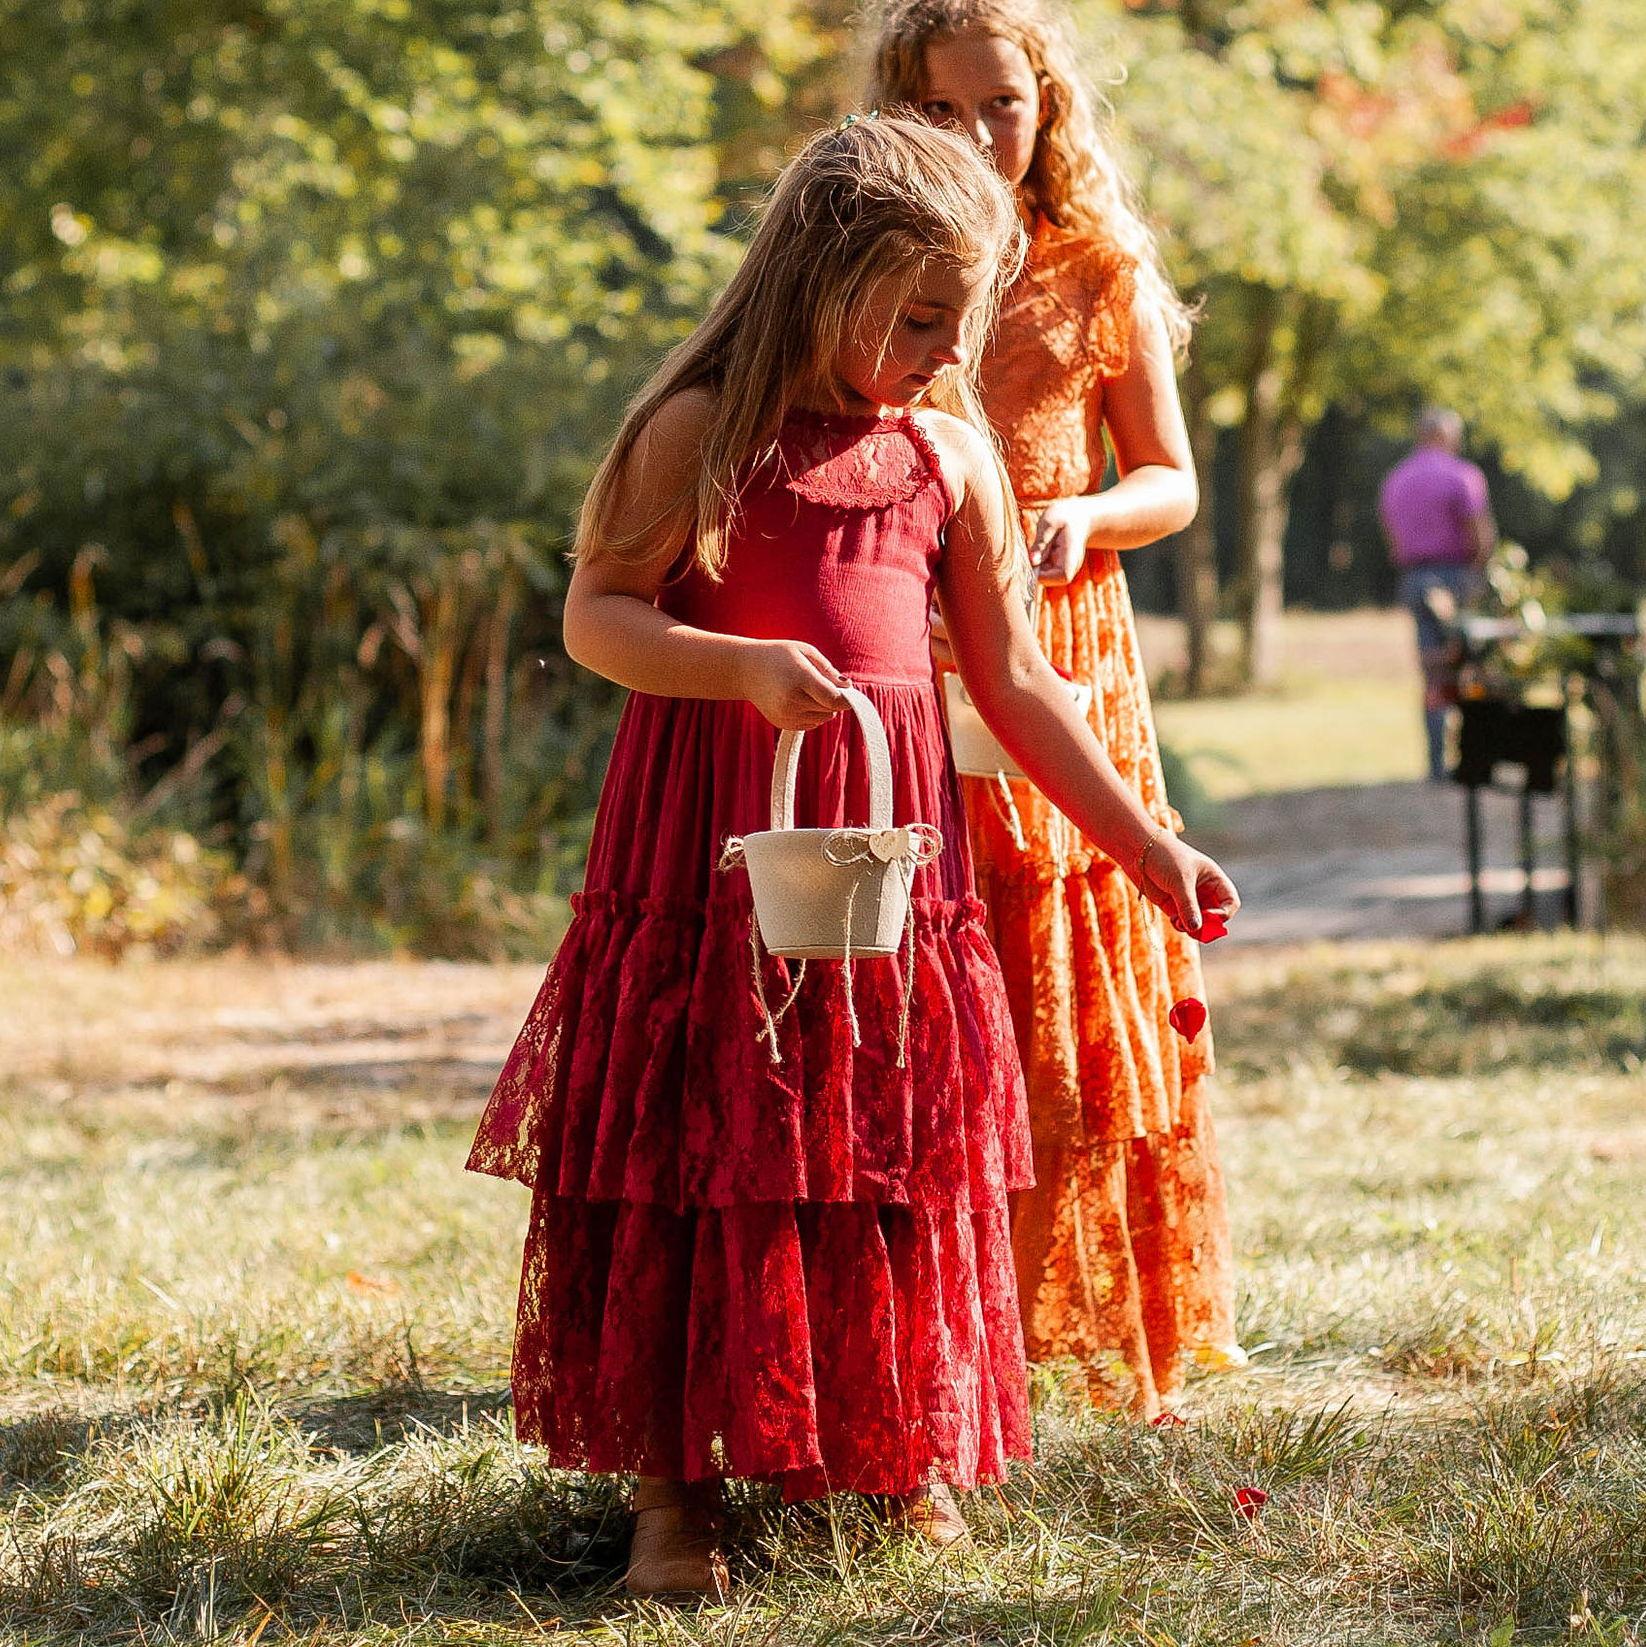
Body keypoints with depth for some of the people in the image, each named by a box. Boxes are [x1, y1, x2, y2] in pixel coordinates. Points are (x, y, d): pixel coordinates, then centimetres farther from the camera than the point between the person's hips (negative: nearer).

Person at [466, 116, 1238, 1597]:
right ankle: (674, 1482, 4)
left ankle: (901, 1451, 21)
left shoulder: (953, 455, 8)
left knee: (899, 1149, 7)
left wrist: (1144, 843, 11)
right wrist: (746, 666, -25)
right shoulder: (703, 431, -6)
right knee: (698, 1155, -2)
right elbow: (596, 615, -9)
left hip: (889, 829, 4)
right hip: (716, 833, -4)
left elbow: (1012, 679, 13)